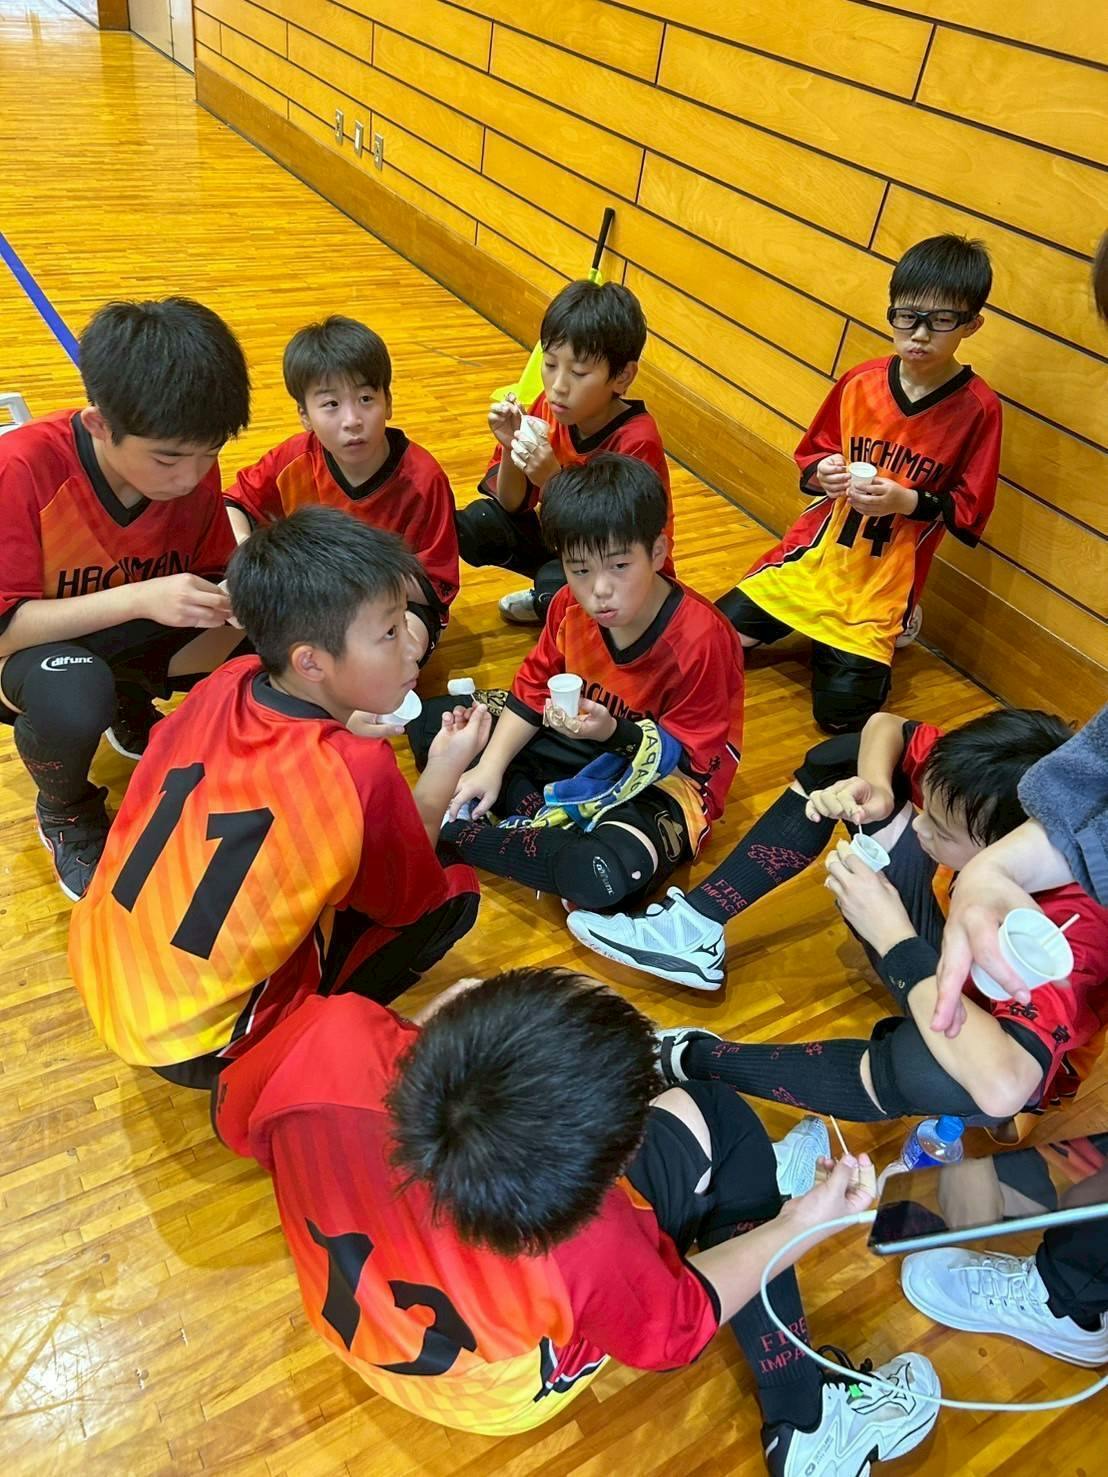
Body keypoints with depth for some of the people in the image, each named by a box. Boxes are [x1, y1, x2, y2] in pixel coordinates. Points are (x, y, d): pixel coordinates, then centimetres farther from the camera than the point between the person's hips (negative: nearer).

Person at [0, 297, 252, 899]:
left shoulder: (192, 469, -16)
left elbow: (213, 577, -4)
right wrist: (139, 598, -38)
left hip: (134, 643, 5)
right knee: (72, 695, -39)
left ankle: (133, 711, 13)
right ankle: (63, 811, -1)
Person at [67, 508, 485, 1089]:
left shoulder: (224, 685, -9)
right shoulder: (359, 773, -26)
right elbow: (408, 901, -8)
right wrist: (446, 769, 0)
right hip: (193, 1048, -6)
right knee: (453, 888, -3)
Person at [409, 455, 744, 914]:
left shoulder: (700, 638, -27)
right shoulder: (570, 605, -9)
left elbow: (690, 753, -21)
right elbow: (535, 689, 1)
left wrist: (614, 732, -37)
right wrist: (490, 768, -10)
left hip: (669, 777, -6)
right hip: (587, 741, 7)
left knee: (602, 875, -41)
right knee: (430, 722, 2)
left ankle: (457, 830, -17)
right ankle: (541, 813, -16)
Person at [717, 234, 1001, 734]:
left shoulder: (977, 408, -10)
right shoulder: (860, 383, -1)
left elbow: (969, 511, -5)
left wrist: (907, 500, -22)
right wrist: (823, 474, -11)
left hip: (882, 583, -3)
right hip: (817, 552, 3)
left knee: (840, 712, -13)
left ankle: (881, 638, 19)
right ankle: (818, 630, 22)